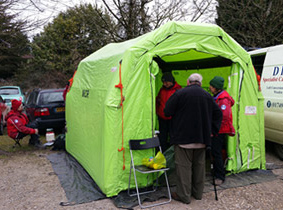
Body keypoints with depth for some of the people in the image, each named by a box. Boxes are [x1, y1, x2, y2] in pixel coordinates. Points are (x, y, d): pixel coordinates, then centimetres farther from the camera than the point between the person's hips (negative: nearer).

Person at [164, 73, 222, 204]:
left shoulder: (180, 94, -10)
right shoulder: (207, 95, 7)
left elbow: (167, 112, -7)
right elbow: (218, 113, 11)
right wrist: (212, 130, 12)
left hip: (183, 136, -5)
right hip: (202, 138, 6)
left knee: (183, 165, 3)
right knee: (199, 165, 16)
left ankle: (184, 195, 10)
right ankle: (198, 193, 27)